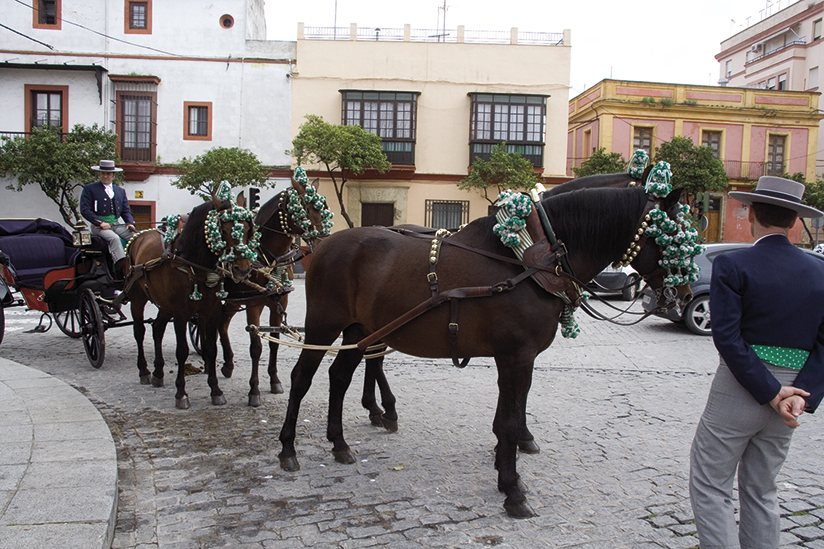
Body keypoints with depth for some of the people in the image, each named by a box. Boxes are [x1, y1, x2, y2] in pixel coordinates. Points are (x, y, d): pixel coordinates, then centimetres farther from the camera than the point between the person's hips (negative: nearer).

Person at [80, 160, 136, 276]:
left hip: (117, 225, 5)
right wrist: (100, 222, -14)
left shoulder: (121, 191, 22)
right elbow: (84, 210, -2)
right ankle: (125, 267, -46)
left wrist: (130, 223, -3)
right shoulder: (89, 189, 8)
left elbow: (126, 211, 19)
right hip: (99, 226, -5)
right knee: (114, 238, -35)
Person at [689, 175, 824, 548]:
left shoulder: (732, 266, -13)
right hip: (791, 390, 6)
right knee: (761, 492, 19)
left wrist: (771, 392, -14)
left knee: (710, 486, 6)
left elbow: (727, 338, -20)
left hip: (738, 392, -5)